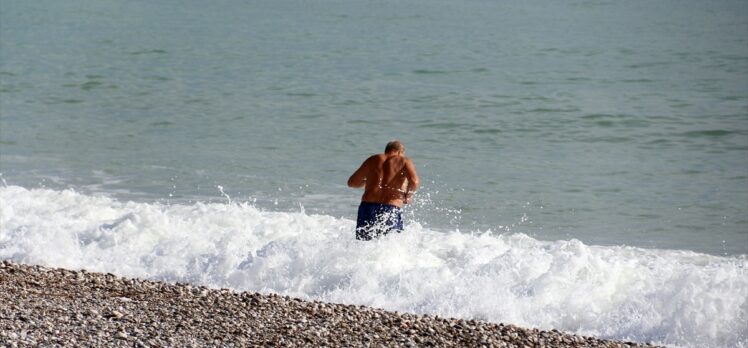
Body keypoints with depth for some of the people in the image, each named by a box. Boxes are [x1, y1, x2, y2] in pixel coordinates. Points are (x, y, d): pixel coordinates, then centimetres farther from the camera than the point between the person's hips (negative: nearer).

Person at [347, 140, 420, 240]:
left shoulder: (373, 160, 17)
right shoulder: (404, 161, 8)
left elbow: (352, 182, 22)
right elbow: (414, 181, -12)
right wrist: (408, 196, 7)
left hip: (367, 206, 3)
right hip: (392, 209, -3)